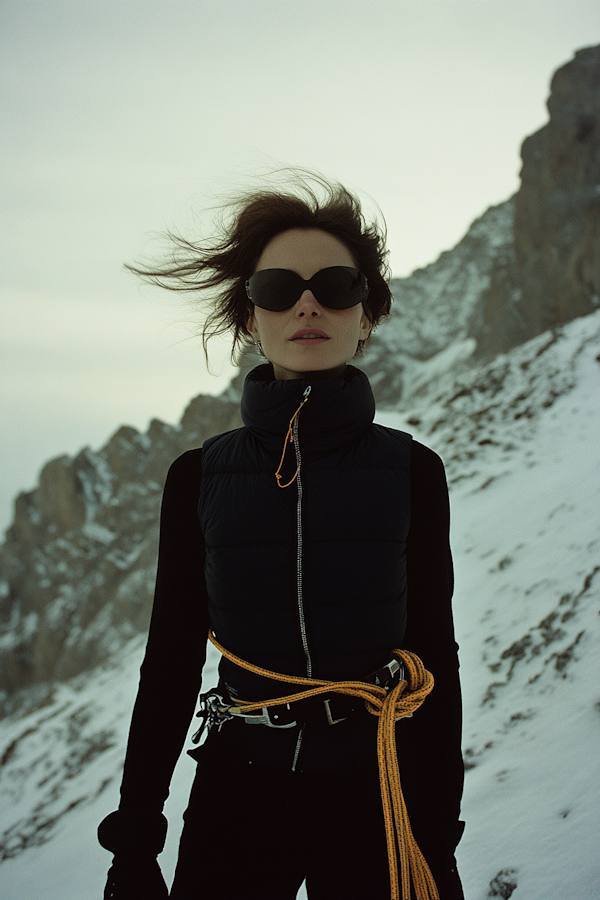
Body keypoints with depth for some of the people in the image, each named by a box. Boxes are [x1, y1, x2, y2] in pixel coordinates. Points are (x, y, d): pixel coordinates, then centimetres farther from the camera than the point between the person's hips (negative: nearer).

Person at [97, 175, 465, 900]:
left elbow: (434, 655, 0)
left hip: (376, 793, 0)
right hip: (237, 792, 1)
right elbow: (171, 659, 2)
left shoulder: (412, 473, -5)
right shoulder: (198, 478, -3)